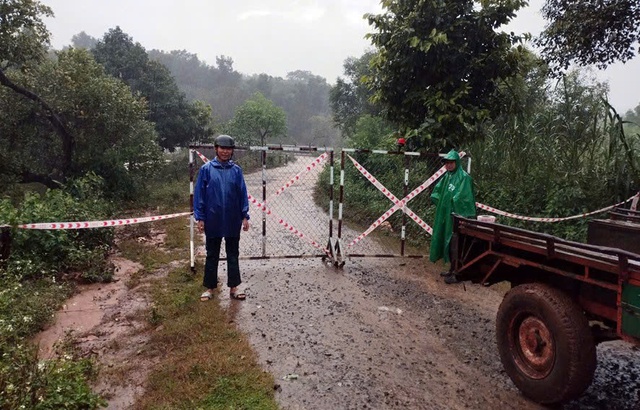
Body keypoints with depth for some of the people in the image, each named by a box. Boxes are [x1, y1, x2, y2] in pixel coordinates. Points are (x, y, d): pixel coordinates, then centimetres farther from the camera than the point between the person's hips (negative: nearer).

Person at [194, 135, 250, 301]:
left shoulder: (236, 170, 0)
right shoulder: (206, 169, -4)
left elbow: (242, 194, 2)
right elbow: (199, 194, -2)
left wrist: (245, 216, -1)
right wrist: (200, 218, -5)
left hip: (233, 221, 1)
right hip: (213, 220, -1)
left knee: (233, 254, 10)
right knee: (212, 255, 11)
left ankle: (234, 287, 20)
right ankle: (209, 288, 23)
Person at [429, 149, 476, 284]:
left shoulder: (464, 177, -14)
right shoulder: (447, 176, 11)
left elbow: (461, 197, -23)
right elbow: (436, 192, 17)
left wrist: (450, 200, -11)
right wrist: (441, 201, 4)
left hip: (457, 216, -9)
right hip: (446, 215, 9)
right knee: (448, 242, 14)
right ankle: (452, 269, 26)